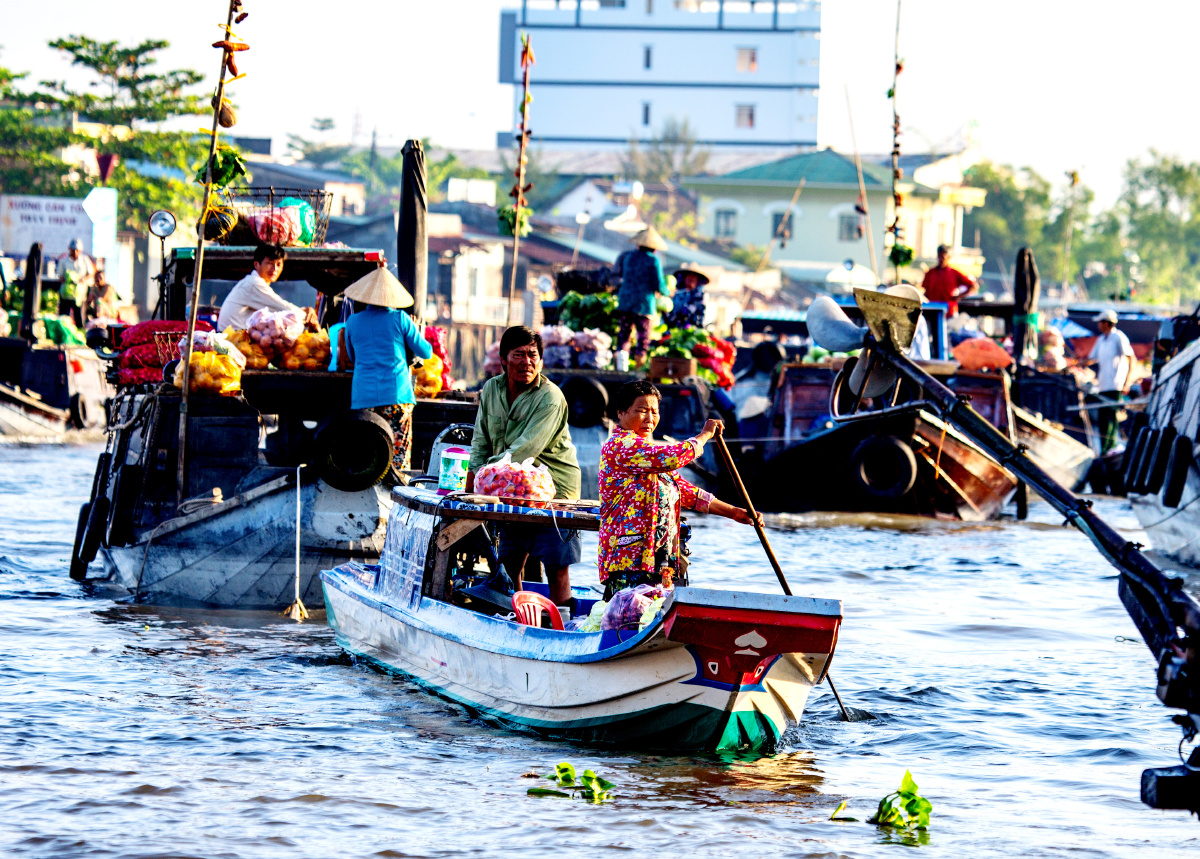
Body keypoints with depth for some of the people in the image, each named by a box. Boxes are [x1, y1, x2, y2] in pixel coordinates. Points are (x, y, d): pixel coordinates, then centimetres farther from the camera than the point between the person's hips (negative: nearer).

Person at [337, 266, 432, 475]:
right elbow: (426, 352, 9)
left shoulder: (352, 323, 8)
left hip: (363, 397, 2)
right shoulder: (400, 319, 0)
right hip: (397, 395, -2)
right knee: (399, 456, -2)